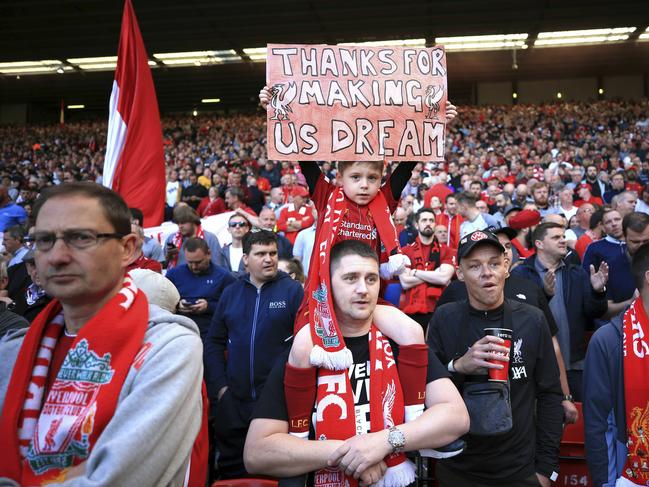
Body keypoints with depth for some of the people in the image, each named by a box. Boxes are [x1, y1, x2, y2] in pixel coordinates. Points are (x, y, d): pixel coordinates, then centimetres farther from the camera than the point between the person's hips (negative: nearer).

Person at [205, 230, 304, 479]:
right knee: (231, 469, 16)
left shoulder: (292, 290, -4)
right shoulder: (231, 292, 7)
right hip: (234, 400, 4)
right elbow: (214, 342, 9)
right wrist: (219, 386, -1)